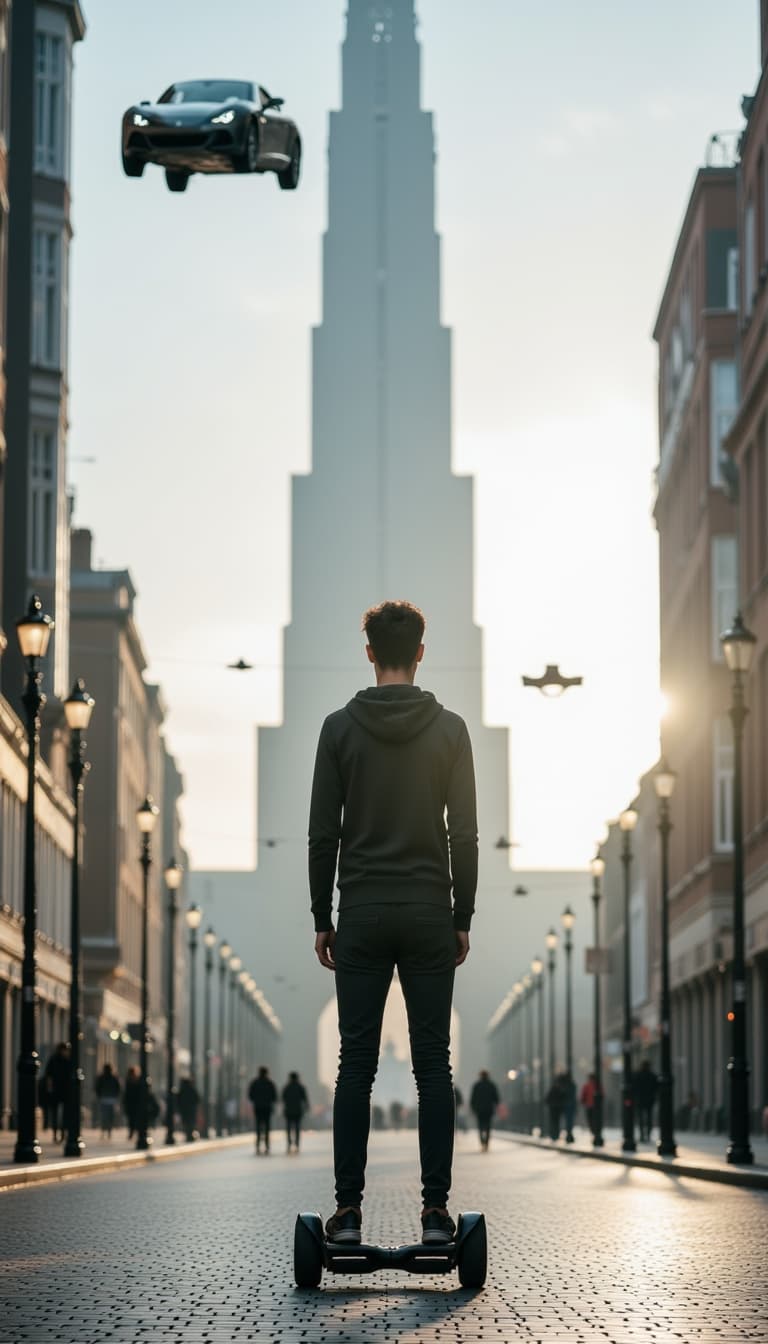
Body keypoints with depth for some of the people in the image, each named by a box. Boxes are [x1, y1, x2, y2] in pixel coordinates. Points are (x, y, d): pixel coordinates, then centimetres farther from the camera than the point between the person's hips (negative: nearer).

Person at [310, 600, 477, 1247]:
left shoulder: (340, 728, 0)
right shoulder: (450, 730, 0)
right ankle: (435, 1211, -1)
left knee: (356, 1065, 2)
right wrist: (463, 918, 6)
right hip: (428, 917, 0)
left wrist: (322, 918, 7)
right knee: (433, 1065, 2)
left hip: (362, 916, 0)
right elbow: (464, 834, -1)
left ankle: (349, 1211, -1)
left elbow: (323, 834, 0)